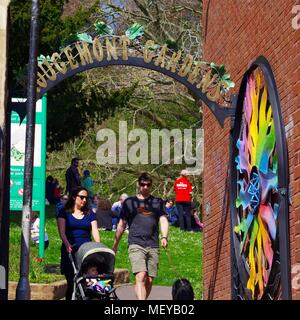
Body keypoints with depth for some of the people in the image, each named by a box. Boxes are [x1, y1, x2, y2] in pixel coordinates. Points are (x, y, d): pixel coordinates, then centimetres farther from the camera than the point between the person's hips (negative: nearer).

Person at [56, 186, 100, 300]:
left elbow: (95, 231, 7)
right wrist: (67, 245, -21)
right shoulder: (64, 213, 8)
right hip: (70, 251, -2)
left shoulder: (90, 214, 16)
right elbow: (62, 232, -4)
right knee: (71, 282, -8)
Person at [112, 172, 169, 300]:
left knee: (149, 280, 1)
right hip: (136, 245, -3)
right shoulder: (129, 202, 12)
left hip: (153, 246, 3)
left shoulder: (158, 202, 15)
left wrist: (164, 237, -12)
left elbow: (163, 220, 6)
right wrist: (115, 245, 13)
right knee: (141, 276, -18)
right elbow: (122, 224, 15)